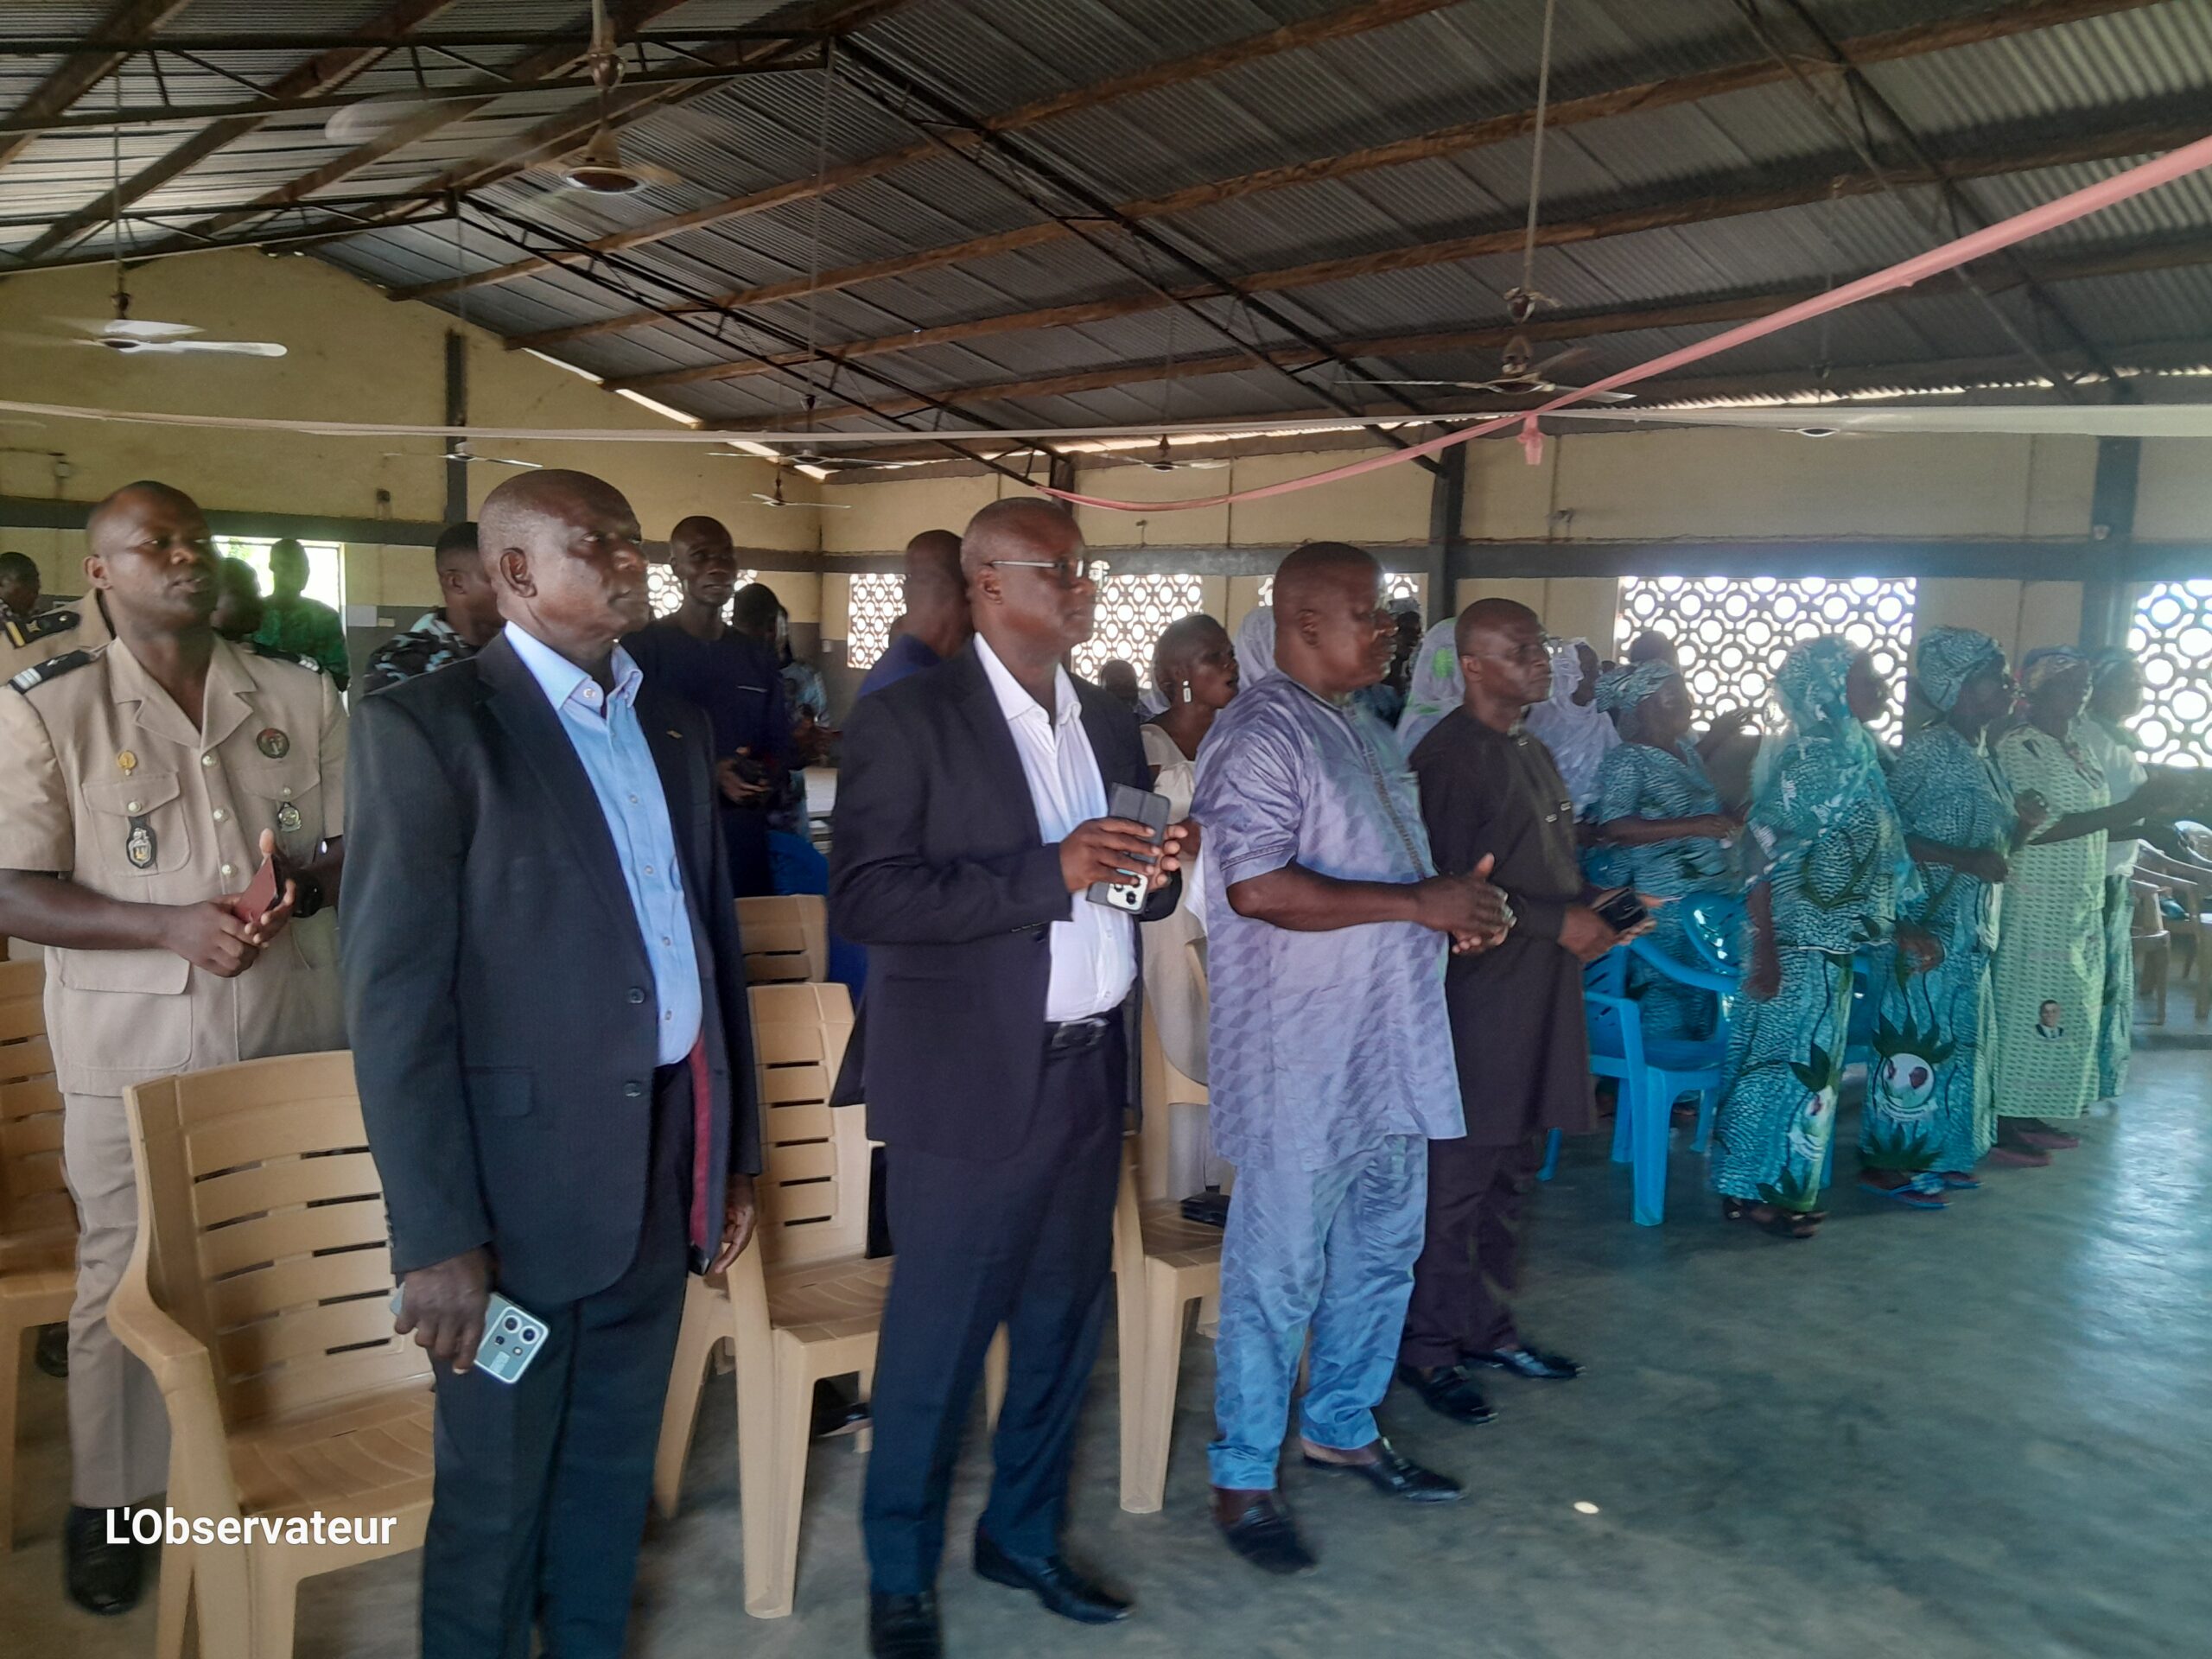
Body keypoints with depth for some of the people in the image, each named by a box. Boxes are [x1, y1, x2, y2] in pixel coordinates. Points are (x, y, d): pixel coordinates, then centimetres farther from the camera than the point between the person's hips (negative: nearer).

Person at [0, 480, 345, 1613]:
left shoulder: (300, 694, 4)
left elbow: (363, 841, 7)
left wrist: (307, 884, -16)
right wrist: (172, 927, -21)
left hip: (297, 1033, 3)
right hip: (134, 1050, -2)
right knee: (127, 1277, 8)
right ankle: (106, 1499, 26)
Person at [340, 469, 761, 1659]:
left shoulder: (676, 724, 10)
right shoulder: (426, 725, -10)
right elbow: (395, 997, -14)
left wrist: (734, 1149, 13)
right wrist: (437, 1232, -17)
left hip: (667, 1150, 6)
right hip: (525, 1165, -6)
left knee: (615, 1464, 19)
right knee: (497, 1487, 11)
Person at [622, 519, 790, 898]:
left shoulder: (758, 657, 17)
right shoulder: (642, 647, -2)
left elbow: (779, 742, 17)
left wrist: (766, 776, -6)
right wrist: (708, 774, -19)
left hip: (746, 838, 5)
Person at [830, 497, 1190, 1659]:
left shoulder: (1110, 725, 11)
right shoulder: (909, 719, -10)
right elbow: (862, 898, -18)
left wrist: (1154, 874, -6)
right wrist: (1047, 872, -24)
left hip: (1089, 1072, 6)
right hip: (973, 1081, -6)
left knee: (1066, 1318, 16)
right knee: (937, 1335, 6)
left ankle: (1023, 1535, 37)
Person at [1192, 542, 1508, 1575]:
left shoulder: (1364, 730, 15)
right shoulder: (1259, 734, -15)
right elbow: (1258, 887, -27)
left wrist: (1457, 910, 4)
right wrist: (1420, 902, -22)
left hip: (1391, 1050, 9)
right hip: (1301, 1064, -9)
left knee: (1383, 1251, 19)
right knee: (1278, 1274, 2)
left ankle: (1341, 1427, 38)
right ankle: (1241, 1478, 19)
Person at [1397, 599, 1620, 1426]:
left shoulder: (1533, 752, 16)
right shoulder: (1451, 755, -13)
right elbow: (1451, 887, -19)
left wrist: (1590, 913, 6)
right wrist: (1559, 921, -16)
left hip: (1540, 989, 9)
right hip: (1478, 995, -9)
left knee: (1511, 1171, 16)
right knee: (1457, 1178, -2)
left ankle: (1486, 1327, 29)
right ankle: (1427, 1347, 11)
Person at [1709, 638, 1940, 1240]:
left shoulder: (1855, 754, 11)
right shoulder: (1801, 759, -16)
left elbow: (1871, 857, 15)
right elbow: (1762, 857, -19)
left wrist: (1903, 928, 14)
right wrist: (1764, 950, -22)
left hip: (1833, 941, 9)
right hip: (1799, 941, -9)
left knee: (1810, 1064, 14)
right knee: (1790, 1062, -1)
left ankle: (1777, 1188, 24)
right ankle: (1754, 1190, 10)